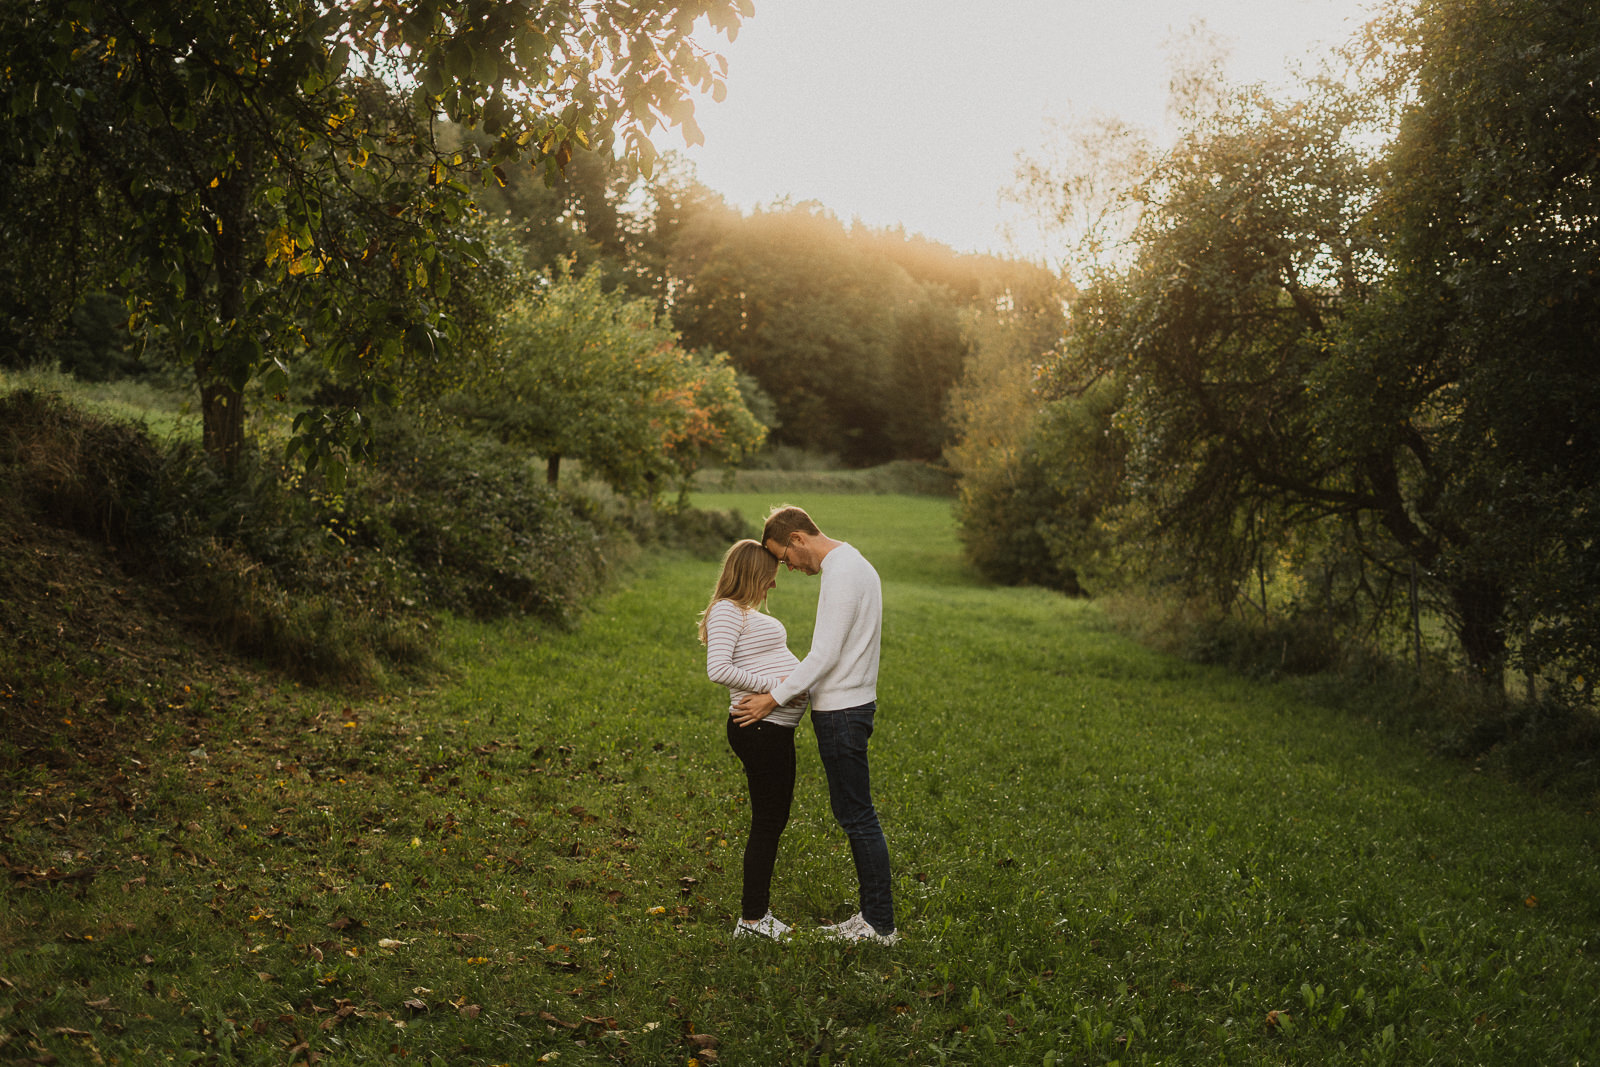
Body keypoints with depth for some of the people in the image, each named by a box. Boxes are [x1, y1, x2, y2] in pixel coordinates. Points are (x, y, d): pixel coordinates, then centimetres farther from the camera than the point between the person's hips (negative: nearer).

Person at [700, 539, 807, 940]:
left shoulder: (748, 613, 21)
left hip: (775, 728, 10)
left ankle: (756, 908, 24)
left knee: (774, 819, 15)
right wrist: (773, 686, -23)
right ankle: (751, 919, 4)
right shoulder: (726, 611, -12)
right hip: (759, 729, -10)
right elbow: (718, 670, -24)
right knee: (768, 821, -4)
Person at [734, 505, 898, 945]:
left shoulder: (841, 574, -18)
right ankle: (873, 914, 20)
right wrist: (789, 689, 16)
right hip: (849, 703, 10)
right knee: (853, 813, 14)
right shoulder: (855, 564, 15)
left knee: (857, 816, -4)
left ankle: (880, 924, 2)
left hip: (841, 711, -10)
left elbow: (825, 655, -22)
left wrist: (773, 699, -16)